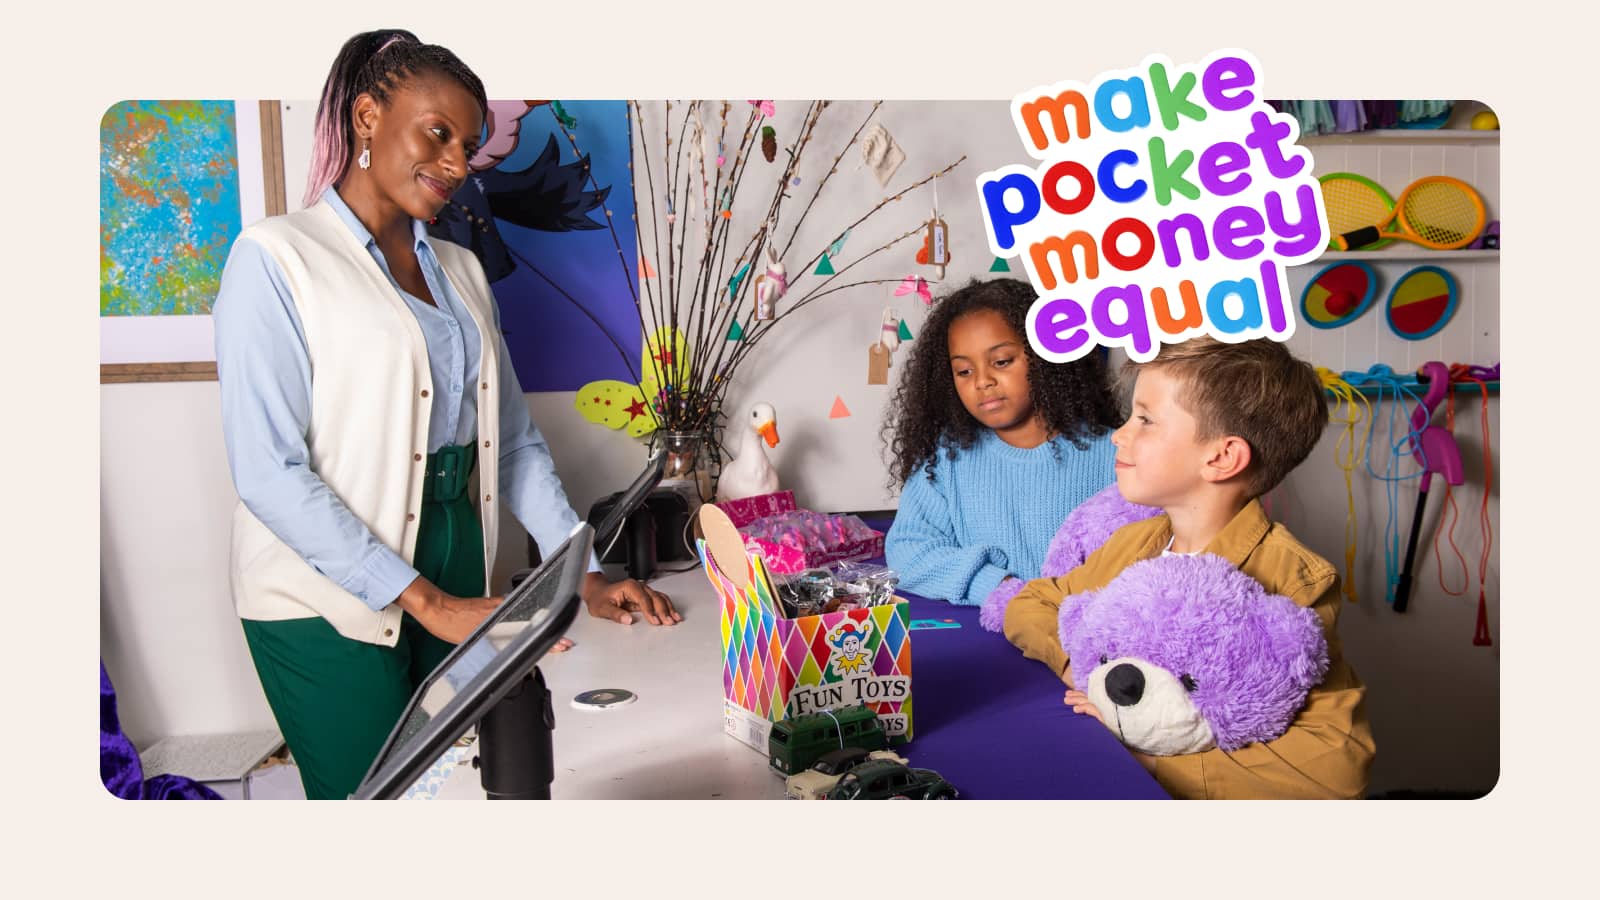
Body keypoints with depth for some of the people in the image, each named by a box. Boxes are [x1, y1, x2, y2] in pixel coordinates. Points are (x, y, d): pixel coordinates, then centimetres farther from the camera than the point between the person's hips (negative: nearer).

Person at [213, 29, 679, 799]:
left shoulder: (459, 270, 12)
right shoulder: (276, 257, -8)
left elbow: (514, 439, 9)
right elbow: (267, 472, -16)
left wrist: (588, 578, -1)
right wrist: (423, 600, -20)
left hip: (458, 567, 6)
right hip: (328, 601, -6)